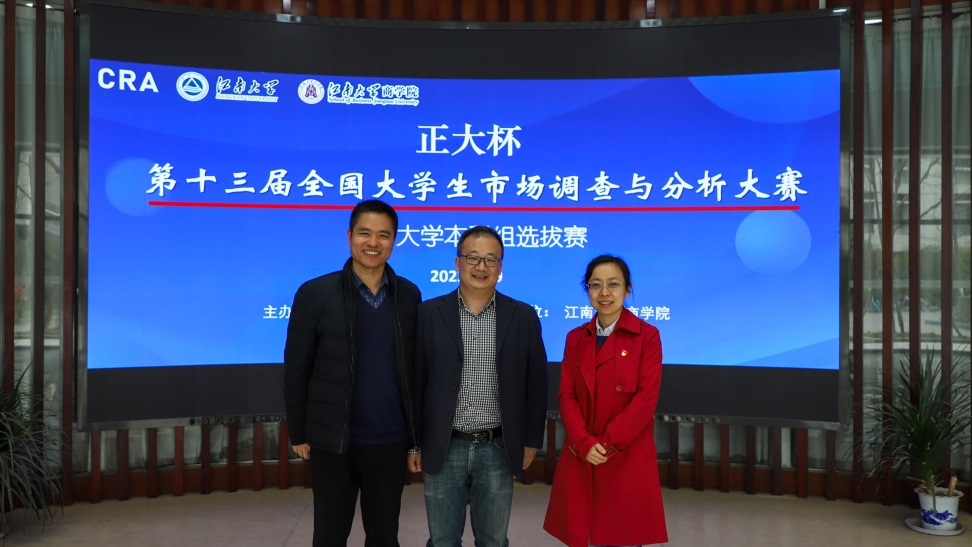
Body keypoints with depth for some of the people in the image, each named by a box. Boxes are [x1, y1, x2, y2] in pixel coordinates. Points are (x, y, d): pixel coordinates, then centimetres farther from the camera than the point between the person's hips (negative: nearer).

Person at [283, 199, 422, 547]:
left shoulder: (409, 295, 1)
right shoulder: (315, 293, -8)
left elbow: (416, 366, 7)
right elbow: (296, 370, -3)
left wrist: (417, 433, 7)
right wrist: (298, 433, 0)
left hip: (391, 441, 2)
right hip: (332, 441, -2)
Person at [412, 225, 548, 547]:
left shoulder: (523, 317, 0)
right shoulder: (428, 314, -2)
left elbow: (535, 383, 5)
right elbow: (415, 381, 1)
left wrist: (530, 440, 6)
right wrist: (414, 442, 1)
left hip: (498, 450, 1)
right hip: (443, 450, 0)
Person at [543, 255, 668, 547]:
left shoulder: (647, 335, -2)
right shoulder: (575, 338, 9)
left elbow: (646, 398, -9)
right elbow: (566, 396, 3)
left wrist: (608, 444, -14)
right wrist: (585, 443, -11)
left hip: (628, 457, -3)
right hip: (581, 457, 3)